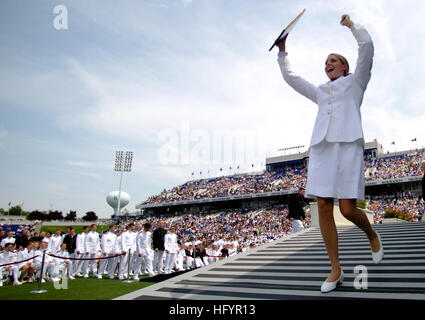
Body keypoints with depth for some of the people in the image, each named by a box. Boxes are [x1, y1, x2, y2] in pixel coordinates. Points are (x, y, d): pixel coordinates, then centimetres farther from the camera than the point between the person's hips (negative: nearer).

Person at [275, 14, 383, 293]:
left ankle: (373, 235, 25)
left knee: (348, 209, -11)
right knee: (323, 208, -5)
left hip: (347, 146, -4)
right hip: (321, 148, 5)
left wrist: (350, 24, 20)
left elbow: (367, 46, 7)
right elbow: (291, 77, 34)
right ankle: (336, 270, 4)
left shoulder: (355, 81, 18)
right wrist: (283, 51, 33)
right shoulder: (320, 92, 30)